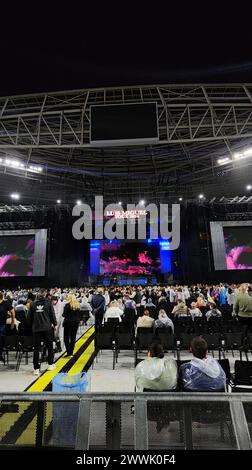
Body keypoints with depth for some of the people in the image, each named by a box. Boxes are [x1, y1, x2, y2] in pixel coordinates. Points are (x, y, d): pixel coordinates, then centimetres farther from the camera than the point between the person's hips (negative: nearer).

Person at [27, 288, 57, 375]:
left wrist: (31, 325, 18)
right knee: (50, 346, 15)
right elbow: (52, 315, -3)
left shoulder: (33, 304, 1)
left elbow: (29, 317, 4)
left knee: (36, 348, 8)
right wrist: (54, 324, 11)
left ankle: (36, 368, 10)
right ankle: (50, 364, 24)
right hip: (47, 328, -1)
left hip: (36, 328, 1)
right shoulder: (48, 303, -4)